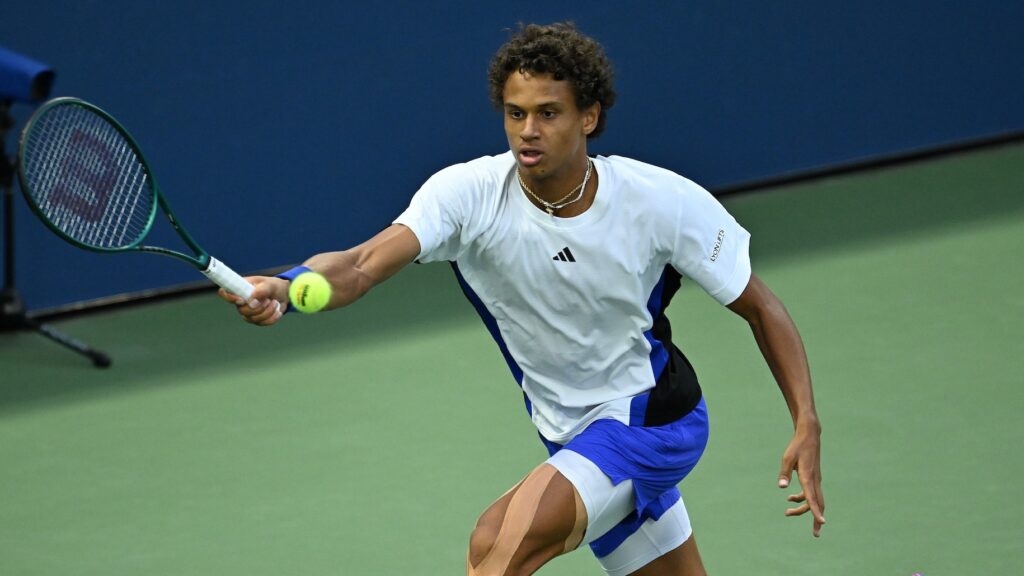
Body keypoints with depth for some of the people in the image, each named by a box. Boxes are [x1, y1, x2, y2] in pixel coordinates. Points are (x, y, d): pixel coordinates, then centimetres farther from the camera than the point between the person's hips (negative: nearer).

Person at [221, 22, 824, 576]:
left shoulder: (666, 201, -19)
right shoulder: (470, 194, -18)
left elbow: (761, 308, -7)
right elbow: (363, 264, -33)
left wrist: (807, 425, -17)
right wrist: (281, 290, -55)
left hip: (650, 420, -4)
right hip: (574, 438, 5)